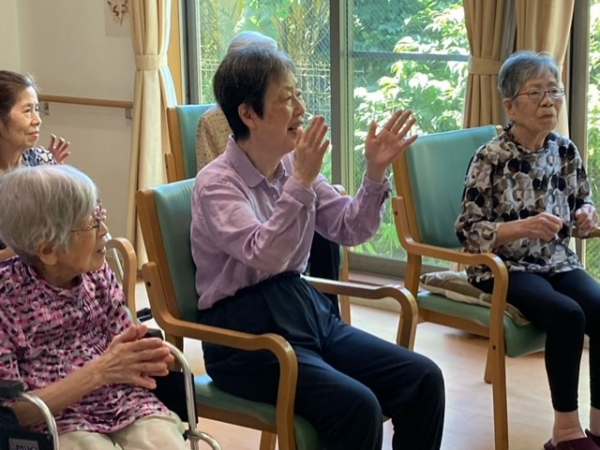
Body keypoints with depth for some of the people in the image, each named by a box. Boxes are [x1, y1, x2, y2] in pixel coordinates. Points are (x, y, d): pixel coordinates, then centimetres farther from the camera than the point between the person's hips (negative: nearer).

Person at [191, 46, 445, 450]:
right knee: (357, 406, -28)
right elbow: (264, 256, -26)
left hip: (304, 307, 7)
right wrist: (301, 182, -31)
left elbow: (349, 230, 8)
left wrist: (375, 174, -6)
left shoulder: (293, 167, 7)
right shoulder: (216, 183, -12)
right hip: (248, 331, -7)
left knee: (423, 378, -10)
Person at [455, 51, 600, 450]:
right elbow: (468, 231, -13)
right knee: (567, 314, -29)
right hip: (504, 266, -5)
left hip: (557, 262, 5)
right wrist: (522, 227, -27)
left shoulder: (566, 151, 4)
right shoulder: (492, 158, -12)